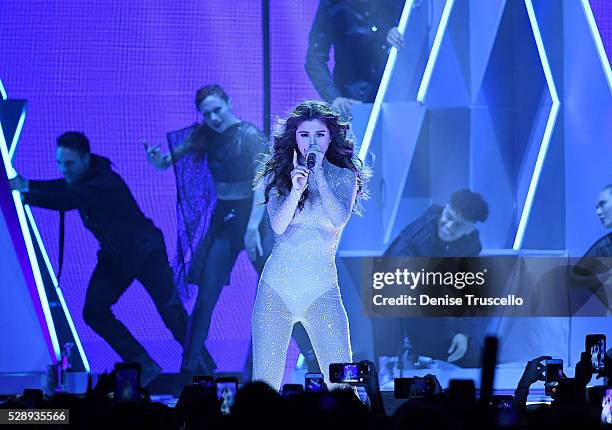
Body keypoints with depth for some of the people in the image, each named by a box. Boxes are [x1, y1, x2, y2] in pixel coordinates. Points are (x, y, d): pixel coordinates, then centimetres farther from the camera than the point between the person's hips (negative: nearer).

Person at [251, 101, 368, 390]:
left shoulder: (344, 177, 6)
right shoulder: (278, 175, 8)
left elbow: (339, 220, -12)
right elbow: (278, 226, -6)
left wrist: (318, 174, -10)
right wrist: (296, 189, -20)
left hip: (322, 289, -1)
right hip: (277, 285, 1)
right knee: (264, 382, -3)